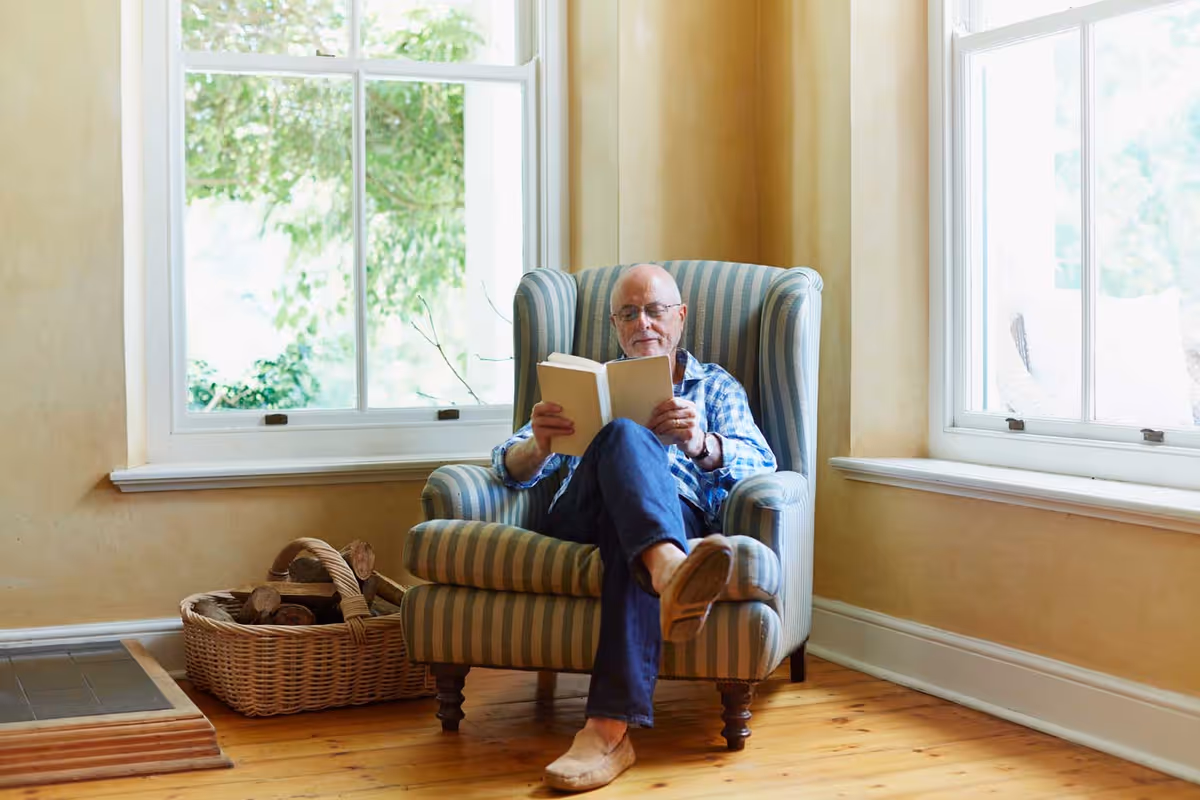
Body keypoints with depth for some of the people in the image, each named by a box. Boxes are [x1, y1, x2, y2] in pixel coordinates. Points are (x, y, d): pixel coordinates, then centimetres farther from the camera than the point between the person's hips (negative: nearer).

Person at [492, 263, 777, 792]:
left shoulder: (715, 386, 29)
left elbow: (761, 464, 8)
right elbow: (511, 468, 21)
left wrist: (700, 443, -15)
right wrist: (538, 444, -6)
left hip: (679, 517, 0)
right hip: (577, 522, 1)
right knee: (625, 436, -34)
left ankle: (609, 728, -54)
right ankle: (670, 571, -65)